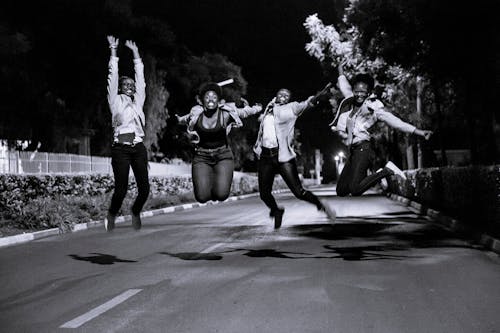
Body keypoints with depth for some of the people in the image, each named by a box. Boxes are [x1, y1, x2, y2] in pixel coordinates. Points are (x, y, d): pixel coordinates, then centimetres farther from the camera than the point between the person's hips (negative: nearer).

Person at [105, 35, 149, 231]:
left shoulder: (138, 101, 19)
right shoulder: (116, 101, 10)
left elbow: (141, 79, 20)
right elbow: (113, 77, 6)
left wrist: (136, 54, 23)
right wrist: (113, 52, 4)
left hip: (138, 147, 4)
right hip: (121, 147, -4)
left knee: (144, 188, -6)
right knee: (121, 188, -9)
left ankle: (136, 212, 22)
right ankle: (111, 215, 17)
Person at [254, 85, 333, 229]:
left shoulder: (290, 109, 2)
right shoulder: (268, 110, 14)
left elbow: (305, 104, -18)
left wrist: (317, 97, -32)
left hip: (283, 156, -4)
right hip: (266, 156, 4)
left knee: (298, 191, -9)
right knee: (264, 193, 6)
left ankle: (319, 205, 17)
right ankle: (276, 211, 36)